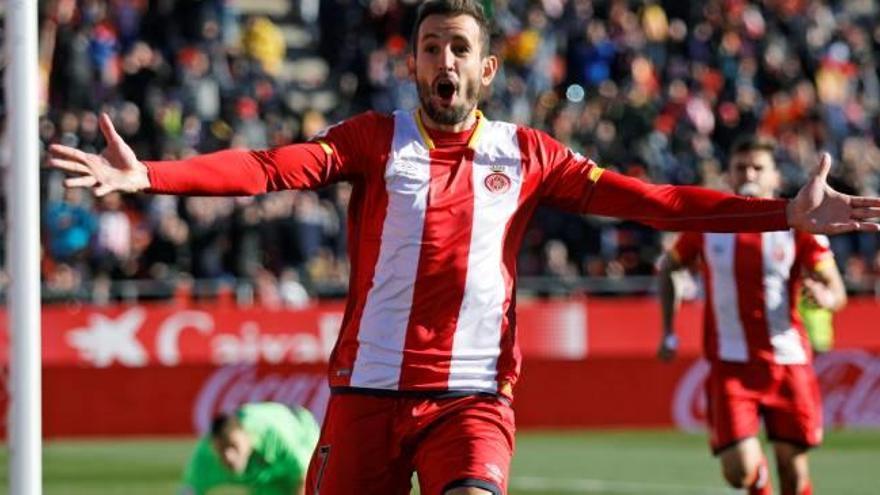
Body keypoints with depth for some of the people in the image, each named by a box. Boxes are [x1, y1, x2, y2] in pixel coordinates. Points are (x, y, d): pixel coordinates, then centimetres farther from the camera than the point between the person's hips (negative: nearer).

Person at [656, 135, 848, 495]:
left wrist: (825, 297, -32)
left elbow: (836, 292, -7)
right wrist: (668, 333, 11)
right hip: (730, 366, 0)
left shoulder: (797, 224, -3)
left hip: (787, 361, 0)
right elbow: (668, 267, 18)